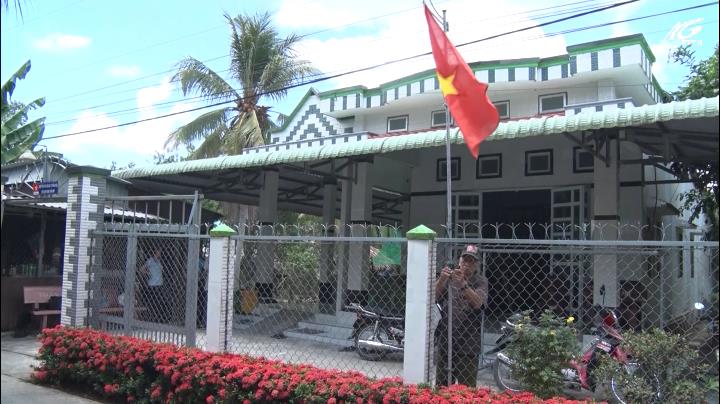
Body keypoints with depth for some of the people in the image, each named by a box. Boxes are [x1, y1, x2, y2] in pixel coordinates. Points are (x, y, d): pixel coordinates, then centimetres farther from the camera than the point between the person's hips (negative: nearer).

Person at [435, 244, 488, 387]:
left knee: (467, 386, 2)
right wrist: (441, 280, -26)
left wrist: (463, 285, -34)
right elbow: (435, 297, -7)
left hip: (468, 341, -2)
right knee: (441, 385, 13)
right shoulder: (449, 276, 7)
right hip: (445, 336, 3)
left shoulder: (480, 281, 0)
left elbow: (478, 303, -18)